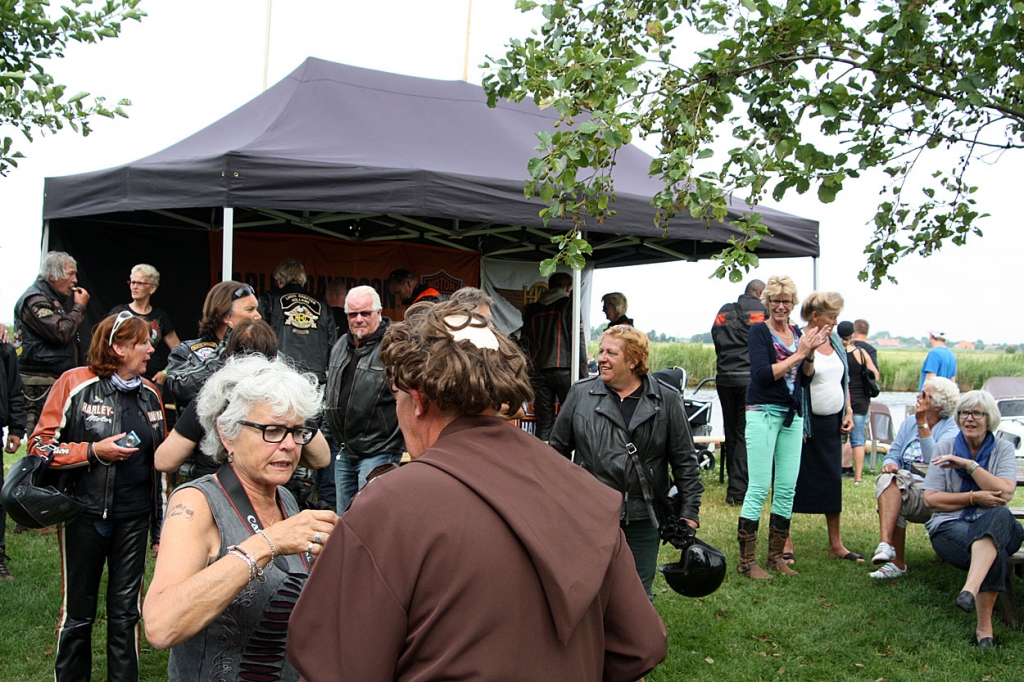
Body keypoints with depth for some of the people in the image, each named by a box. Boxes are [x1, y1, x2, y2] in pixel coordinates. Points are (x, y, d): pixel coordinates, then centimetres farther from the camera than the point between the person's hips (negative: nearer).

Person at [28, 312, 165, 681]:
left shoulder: (150, 393, 8)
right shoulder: (75, 383, -8)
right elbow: (40, 446, -8)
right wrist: (94, 452, -19)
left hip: (134, 516, 4)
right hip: (84, 512, -4)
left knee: (126, 610, 10)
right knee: (78, 612, 8)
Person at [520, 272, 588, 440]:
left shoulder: (531, 309, 16)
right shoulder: (569, 305, 2)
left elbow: (525, 344, 14)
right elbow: (578, 342, -5)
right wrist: (583, 376, -4)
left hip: (538, 371, 4)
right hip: (564, 370, -4)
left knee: (544, 423, 5)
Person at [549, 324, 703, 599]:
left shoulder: (667, 400, 1)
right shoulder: (580, 394, 2)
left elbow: (685, 460, 5)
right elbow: (558, 448, 10)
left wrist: (689, 512, 2)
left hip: (643, 518, 0)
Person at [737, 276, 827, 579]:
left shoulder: (797, 333, 13)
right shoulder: (759, 331, -4)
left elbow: (805, 380, 13)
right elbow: (762, 374, -17)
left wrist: (810, 354, -3)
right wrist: (798, 354, -14)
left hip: (792, 415, 6)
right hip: (763, 413, -6)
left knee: (787, 488, 7)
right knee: (759, 488, -7)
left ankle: (776, 556, 18)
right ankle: (746, 562, 0)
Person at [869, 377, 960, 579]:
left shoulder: (951, 429, -2)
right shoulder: (909, 423, 18)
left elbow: (934, 460, -19)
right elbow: (893, 454, 13)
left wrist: (922, 424, -16)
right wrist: (889, 464, -11)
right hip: (901, 488, 5)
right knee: (888, 478, -30)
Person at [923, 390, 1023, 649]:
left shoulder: (1003, 449, 9)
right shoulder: (945, 448, 10)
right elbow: (931, 499, 1)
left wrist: (969, 465, -13)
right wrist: (975, 498, -10)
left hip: (995, 527, 0)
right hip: (950, 525, 0)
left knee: (1000, 515, -41)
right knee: (995, 557, -36)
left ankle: (970, 589, -56)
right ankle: (984, 627, -35)